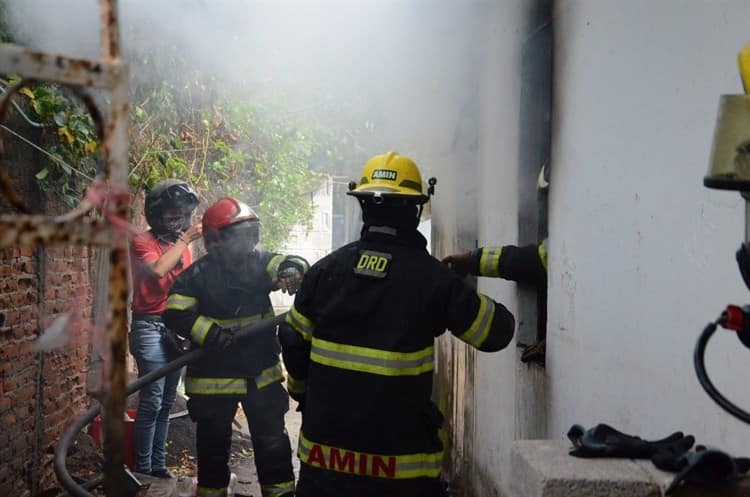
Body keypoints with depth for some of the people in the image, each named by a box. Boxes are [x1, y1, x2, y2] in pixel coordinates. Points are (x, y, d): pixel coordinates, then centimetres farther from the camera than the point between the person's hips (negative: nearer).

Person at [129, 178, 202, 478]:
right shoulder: (143, 243, -6)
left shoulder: (181, 244, 13)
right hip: (150, 328, -6)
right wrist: (185, 240, -23)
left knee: (166, 402, 10)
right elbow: (158, 270, -26)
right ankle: (143, 470, -1)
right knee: (152, 402, -9)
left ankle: (158, 465, 17)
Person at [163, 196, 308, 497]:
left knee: (272, 442, 12)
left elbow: (295, 265, -12)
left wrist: (292, 270, -36)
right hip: (213, 378, -3)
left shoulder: (259, 262, -1)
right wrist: (209, 331, -31)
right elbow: (175, 314, -17)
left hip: (262, 373, 3)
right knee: (213, 444, 13)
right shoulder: (197, 276, -11)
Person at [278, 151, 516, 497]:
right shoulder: (431, 276, -11)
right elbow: (497, 332, -1)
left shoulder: (327, 268, -2)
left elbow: (293, 341, 6)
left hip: (326, 444, 3)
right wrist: (452, 287, 16)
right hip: (399, 454, -3)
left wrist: (302, 392, 25)